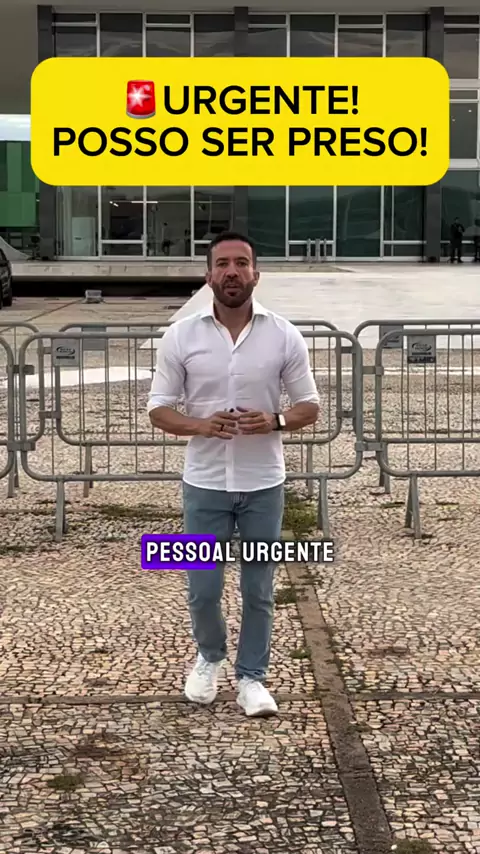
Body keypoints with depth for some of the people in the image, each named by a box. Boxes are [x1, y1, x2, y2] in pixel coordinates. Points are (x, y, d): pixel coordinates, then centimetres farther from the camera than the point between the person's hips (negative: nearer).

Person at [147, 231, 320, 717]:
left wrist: (275, 421, -20)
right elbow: (158, 409, -1)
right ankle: (209, 657, 37)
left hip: (263, 485, 0)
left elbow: (309, 406, 2)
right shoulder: (181, 336, -5)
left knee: (258, 591, 10)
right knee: (202, 590, 9)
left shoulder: (284, 336, -5)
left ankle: (251, 677, 27)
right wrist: (200, 426, -21)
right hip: (205, 485, 0)